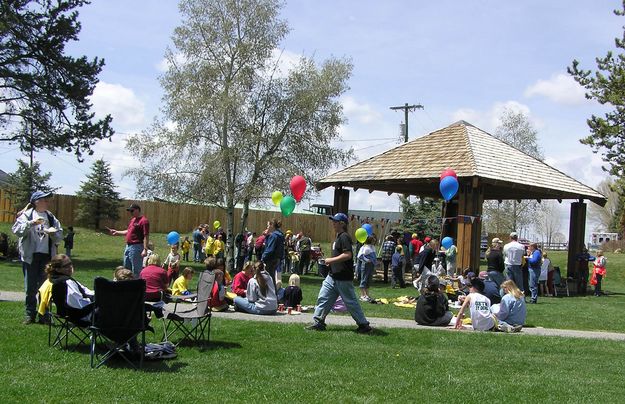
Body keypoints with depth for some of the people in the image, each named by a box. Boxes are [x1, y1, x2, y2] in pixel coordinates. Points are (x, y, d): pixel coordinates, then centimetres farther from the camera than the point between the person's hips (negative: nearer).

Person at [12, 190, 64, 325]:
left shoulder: (51, 217, 11)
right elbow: (16, 230, -13)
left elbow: (59, 237, 10)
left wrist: (53, 233, -11)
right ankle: (30, 314, 12)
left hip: (47, 255, 3)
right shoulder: (27, 215, -1)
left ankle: (44, 314, 11)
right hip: (30, 255, -3)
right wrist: (31, 223, -23)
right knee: (30, 287, 1)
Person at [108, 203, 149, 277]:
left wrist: (145, 249, -26)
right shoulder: (132, 219, 15)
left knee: (136, 270, -6)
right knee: (126, 269, 18)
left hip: (136, 247, -10)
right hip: (128, 246, 10)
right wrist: (116, 232, 28)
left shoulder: (143, 221, -15)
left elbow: (146, 236, -20)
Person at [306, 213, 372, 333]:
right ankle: (318, 322, 13)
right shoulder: (338, 237, 15)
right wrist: (331, 262, 11)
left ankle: (364, 324, 8)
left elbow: (348, 255, -27)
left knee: (351, 302, -2)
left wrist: (331, 260, -20)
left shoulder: (344, 237, -16)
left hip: (343, 278, -10)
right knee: (323, 297, 8)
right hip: (333, 276, 10)